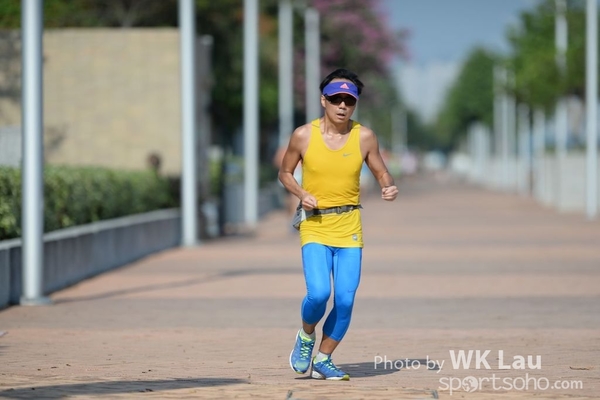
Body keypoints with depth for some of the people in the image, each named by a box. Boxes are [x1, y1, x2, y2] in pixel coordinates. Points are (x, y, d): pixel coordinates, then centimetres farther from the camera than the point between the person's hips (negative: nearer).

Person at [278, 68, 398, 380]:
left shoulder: (364, 137, -1)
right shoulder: (303, 136, -5)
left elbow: (381, 173, 10)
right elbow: (285, 172, 9)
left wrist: (389, 188, -13)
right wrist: (302, 194, -10)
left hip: (349, 226, 2)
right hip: (314, 225, -2)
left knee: (345, 300, -4)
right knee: (318, 293, -19)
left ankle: (323, 359, 17)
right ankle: (306, 336, 14)